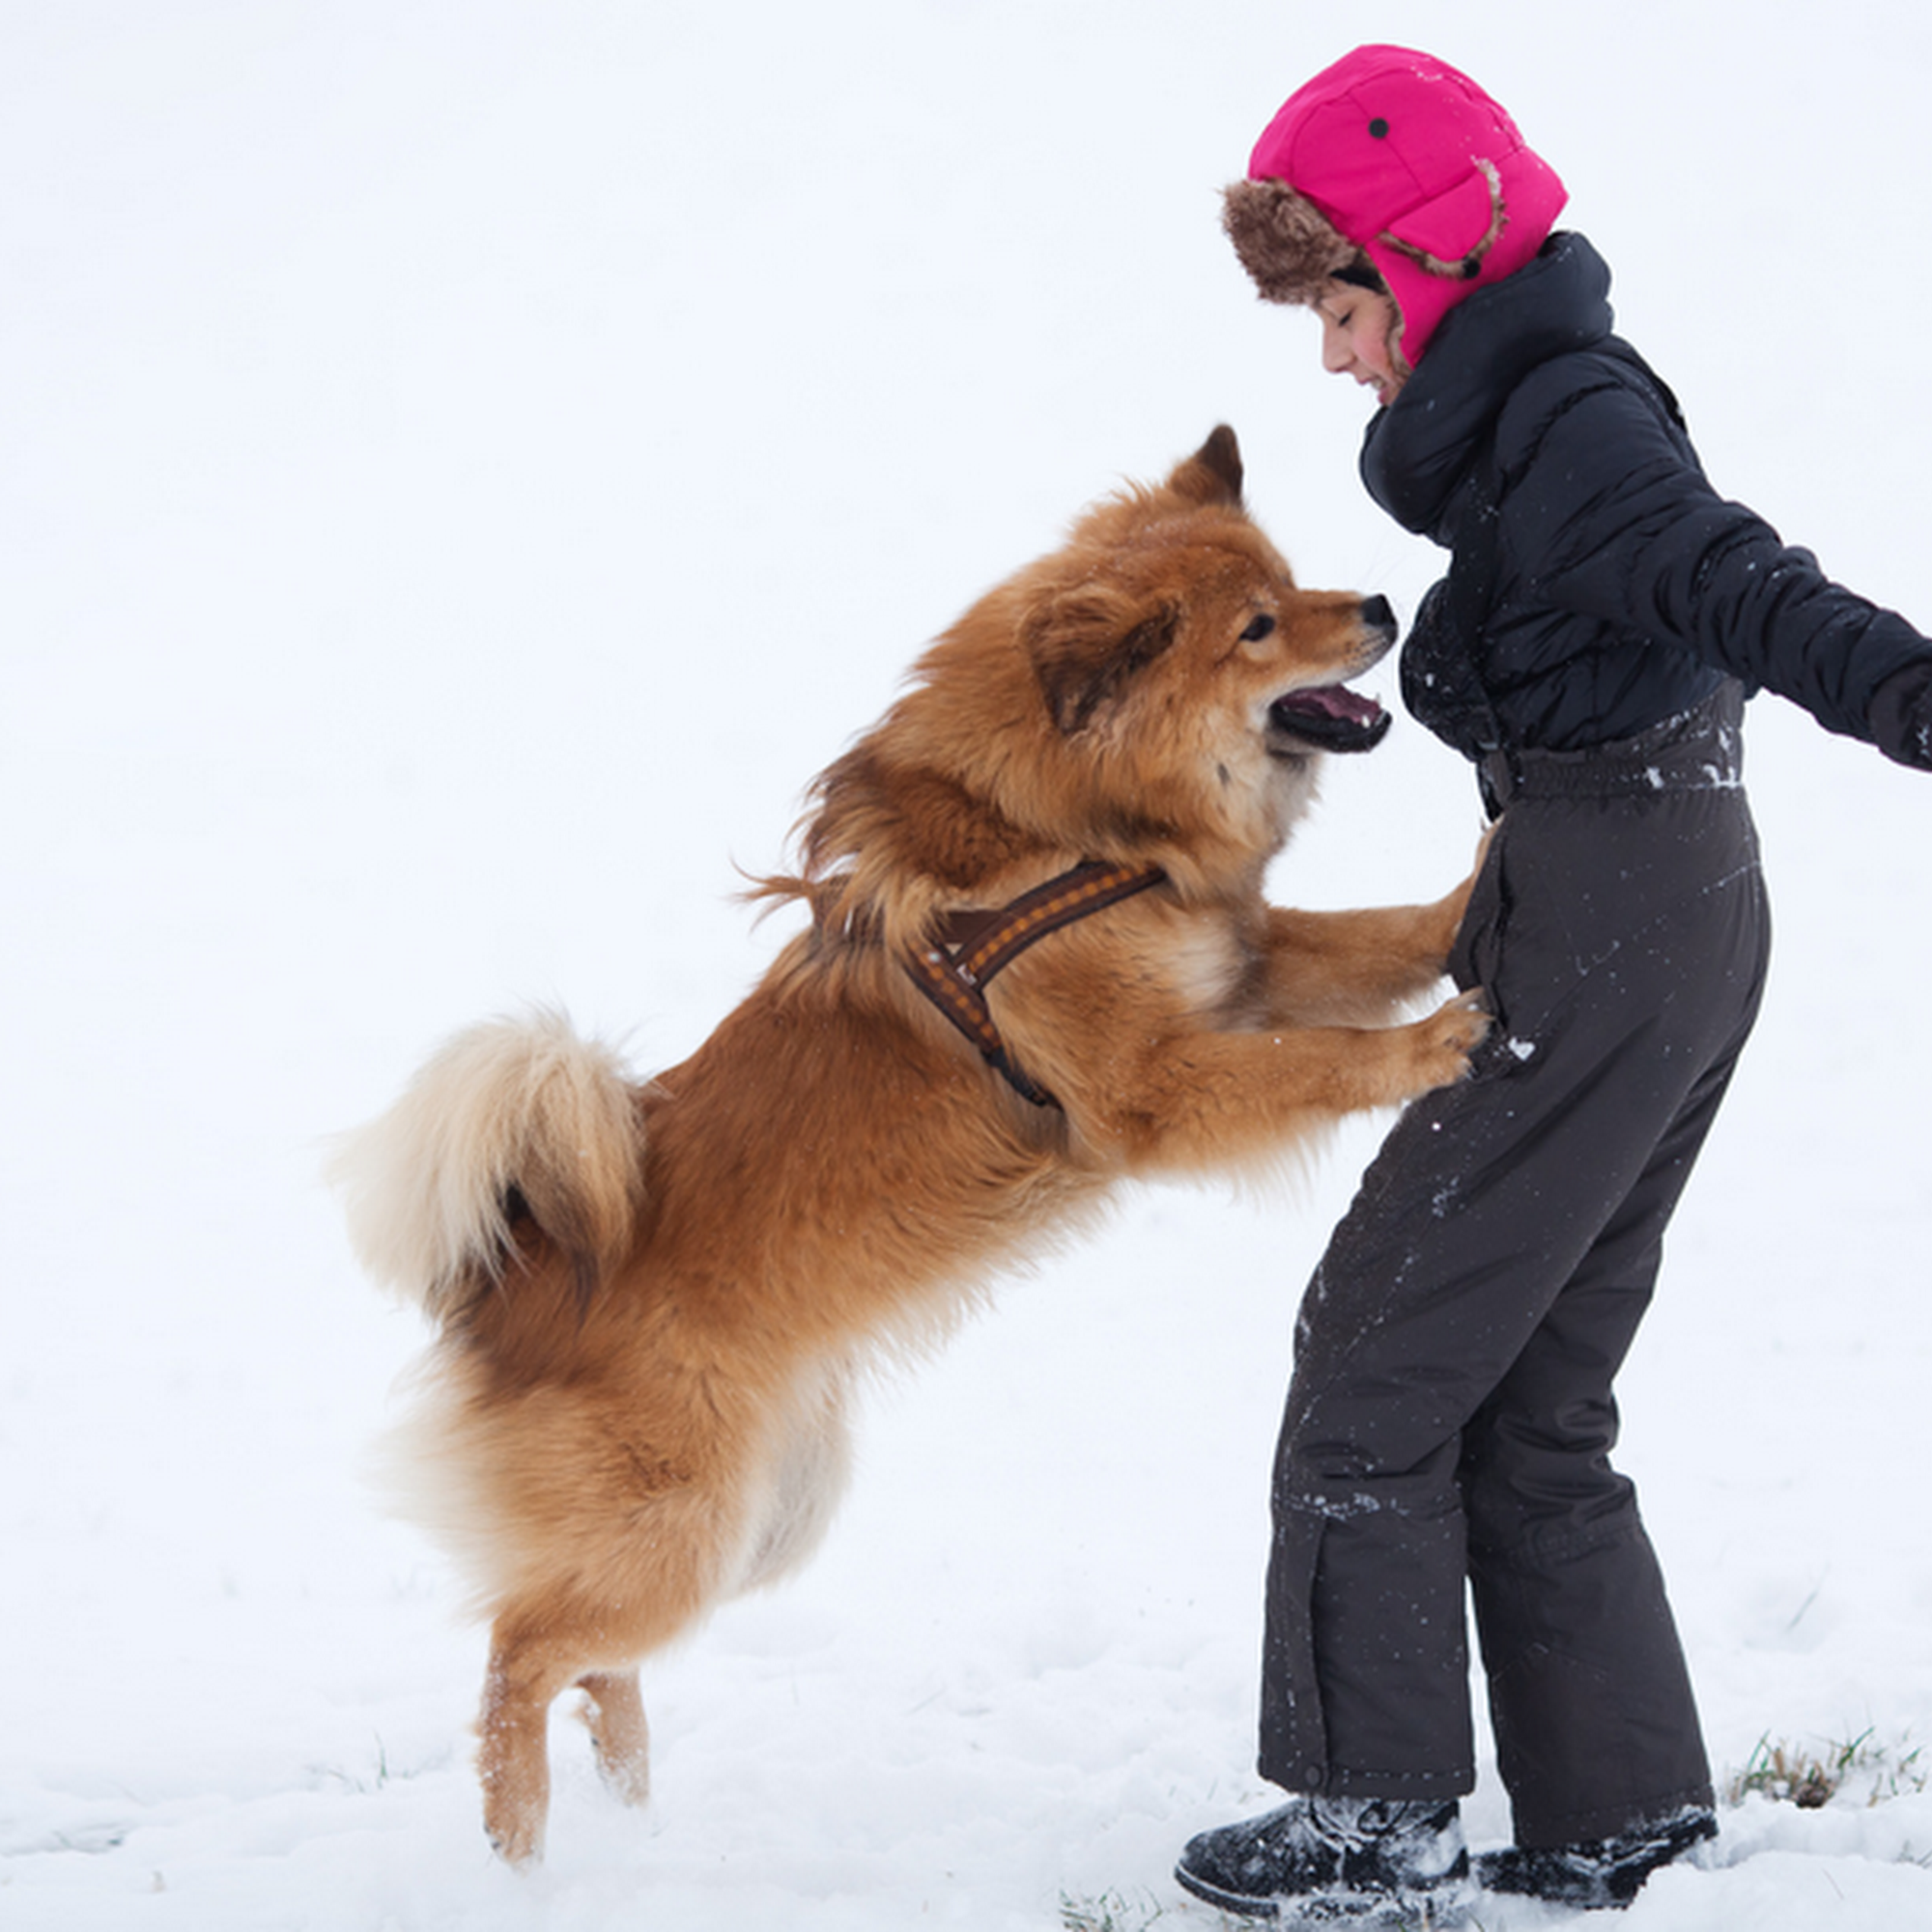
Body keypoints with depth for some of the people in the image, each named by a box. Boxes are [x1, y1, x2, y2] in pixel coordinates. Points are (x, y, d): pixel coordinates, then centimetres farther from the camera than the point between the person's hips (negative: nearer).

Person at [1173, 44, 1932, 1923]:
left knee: (1380, 1350, -1)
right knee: (1530, 1396, 15)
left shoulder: (1561, 421, -18)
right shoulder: (1535, 406, 13)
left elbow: (1738, 581, -34)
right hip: (1670, 917, 10)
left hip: (1606, 940, -10)